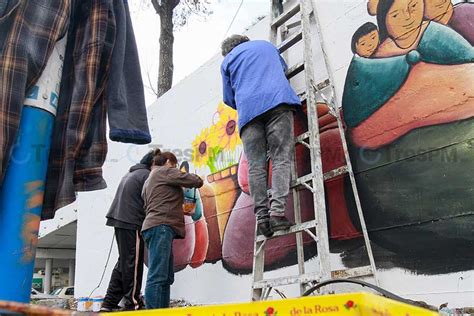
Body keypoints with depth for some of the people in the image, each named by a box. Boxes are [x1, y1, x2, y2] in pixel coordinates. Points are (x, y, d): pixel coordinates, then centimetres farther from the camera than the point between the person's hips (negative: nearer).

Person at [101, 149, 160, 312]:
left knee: (124, 262, 12)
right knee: (133, 263, -4)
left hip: (120, 220, 9)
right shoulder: (146, 175, -7)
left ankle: (109, 303, 13)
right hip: (132, 223, -9)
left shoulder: (131, 173, 21)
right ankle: (132, 302, 0)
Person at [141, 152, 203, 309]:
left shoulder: (149, 181, 31)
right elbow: (196, 181, 0)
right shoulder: (166, 171, 4)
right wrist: (197, 179, 22)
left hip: (158, 227, 10)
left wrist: (180, 209, 26)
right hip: (161, 227, -10)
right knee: (157, 277, -17)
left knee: (166, 278, 6)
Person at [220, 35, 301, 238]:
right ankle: (277, 211, -22)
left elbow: (229, 99, 24)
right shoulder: (266, 45, 30)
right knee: (281, 158, -8)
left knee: (255, 165, -2)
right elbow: (283, 67, 48)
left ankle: (262, 216, -11)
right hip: (277, 101, 0)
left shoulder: (227, 60, 23)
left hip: (248, 109, 0)